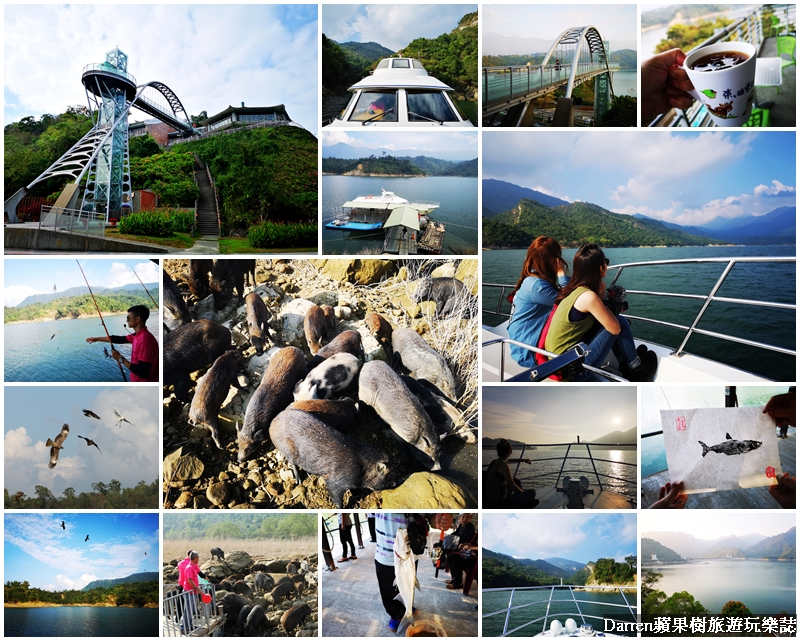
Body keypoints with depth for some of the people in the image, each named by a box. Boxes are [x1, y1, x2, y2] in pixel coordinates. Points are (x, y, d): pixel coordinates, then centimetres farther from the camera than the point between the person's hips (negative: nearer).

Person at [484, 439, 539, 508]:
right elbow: (512, 486, -12)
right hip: (497, 504, -9)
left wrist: (523, 460, 38)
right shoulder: (504, 466, -19)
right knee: (532, 492, -7)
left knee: (516, 481, 31)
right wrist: (523, 492, 5)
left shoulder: (494, 462, 7)